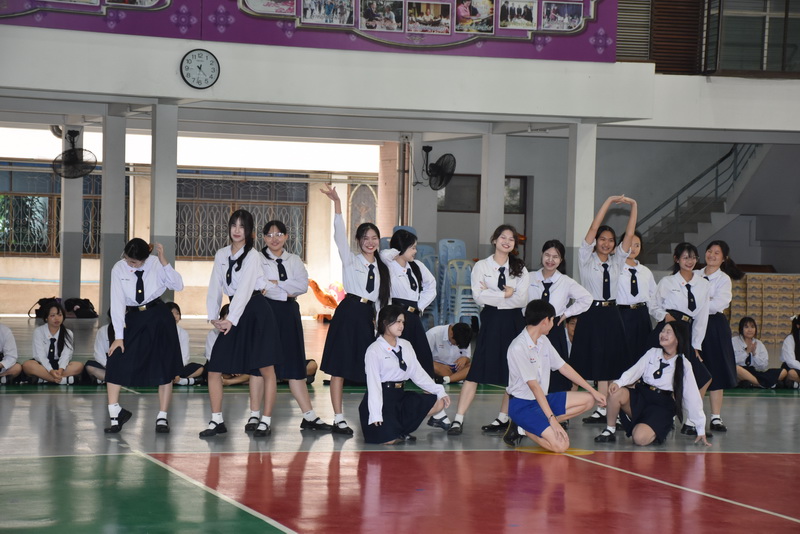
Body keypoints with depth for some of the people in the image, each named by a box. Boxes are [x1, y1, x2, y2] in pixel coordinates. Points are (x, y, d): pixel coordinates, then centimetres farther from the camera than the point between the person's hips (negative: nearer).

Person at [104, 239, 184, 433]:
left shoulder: (156, 264, -9)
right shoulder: (119, 269, -7)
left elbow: (178, 285, -18)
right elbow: (117, 302, -8)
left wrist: (163, 260, -26)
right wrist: (119, 336, -11)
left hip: (158, 318, -1)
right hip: (132, 319, 1)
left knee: (163, 367, 0)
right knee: (115, 363, -9)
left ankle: (162, 418, 10)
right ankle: (115, 414, -4)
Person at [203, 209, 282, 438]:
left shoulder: (252, 256, -8)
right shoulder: (221, 255, 10)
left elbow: (245, 289, -16)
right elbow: (215, 287, 8)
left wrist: (231, 319, -22)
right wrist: (213, 317, -4)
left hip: (256, 312, -6)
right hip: (234, 314, 6)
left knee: (266, 369, -2)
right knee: (214, 368, 0)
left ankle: (266, 421, 6)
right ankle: (217, 421, 9)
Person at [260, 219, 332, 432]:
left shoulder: (294, 261, 12)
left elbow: (303, 286, -3)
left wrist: (276, 283, -10)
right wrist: (287, 292, -11)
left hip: (288, 314, 4)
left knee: (294, 364, 4)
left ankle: (309, 416, 4)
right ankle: (254, 415, 6)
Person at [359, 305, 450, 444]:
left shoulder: (406, 346, 10)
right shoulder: (374, 351, -8)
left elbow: (418, 373, 8)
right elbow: (373, 383, -14)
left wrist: (439, 390, -3)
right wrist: (376, 414, -21)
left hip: (400, 396, 7)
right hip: (381, 397, -7)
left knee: (438, 403, -9)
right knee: (388, 439, -25)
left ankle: (400, 428, 1)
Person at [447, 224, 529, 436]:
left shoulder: (519, 269, 8)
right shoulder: (482, 266, 4)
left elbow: (522, 300, -5)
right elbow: (478, 296, -9)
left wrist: (492, 295, -9)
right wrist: (505, 294, -9)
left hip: (513, 322, 2)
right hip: (491, 321, -2)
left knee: (513, 373, 4)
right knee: (476, 372, -8)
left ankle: (503, 418, 16)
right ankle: (458, 420, -9)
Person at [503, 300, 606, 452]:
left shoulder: (543, 341, 6)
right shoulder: (518, 348, -22)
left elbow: (563, 367, 14)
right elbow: (534, 385, -24)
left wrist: (593, 391, 13)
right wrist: (552, 419, -27)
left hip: (542, 398, 10)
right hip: (523, 405, -10)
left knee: (588, 400, 5)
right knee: (561, 445, -25)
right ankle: (523, 428, -1)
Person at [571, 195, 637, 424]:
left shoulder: (616, 262, 12)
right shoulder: (586, 259, 1)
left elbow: (629, 234, 6)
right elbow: (593, 228, -7)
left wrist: (633, 206, -1)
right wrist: (609, 201, -9)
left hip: (611, 315, 4)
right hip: (590, 313, -4)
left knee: (608, 364, 5)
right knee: (583, 363, -5)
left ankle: (602, 410, 8)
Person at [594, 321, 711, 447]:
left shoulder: (684, 365, -2)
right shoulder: (652, 353, 6)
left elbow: (693, 397, -1)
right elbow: (635, 371, -5)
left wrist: (701, 430, -1)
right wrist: (619, 382, -28)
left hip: (662, 407, -3)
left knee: (640, 438, -29)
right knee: (617, 393, -29)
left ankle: (655, 431, 7)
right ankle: (610, 431, -8)